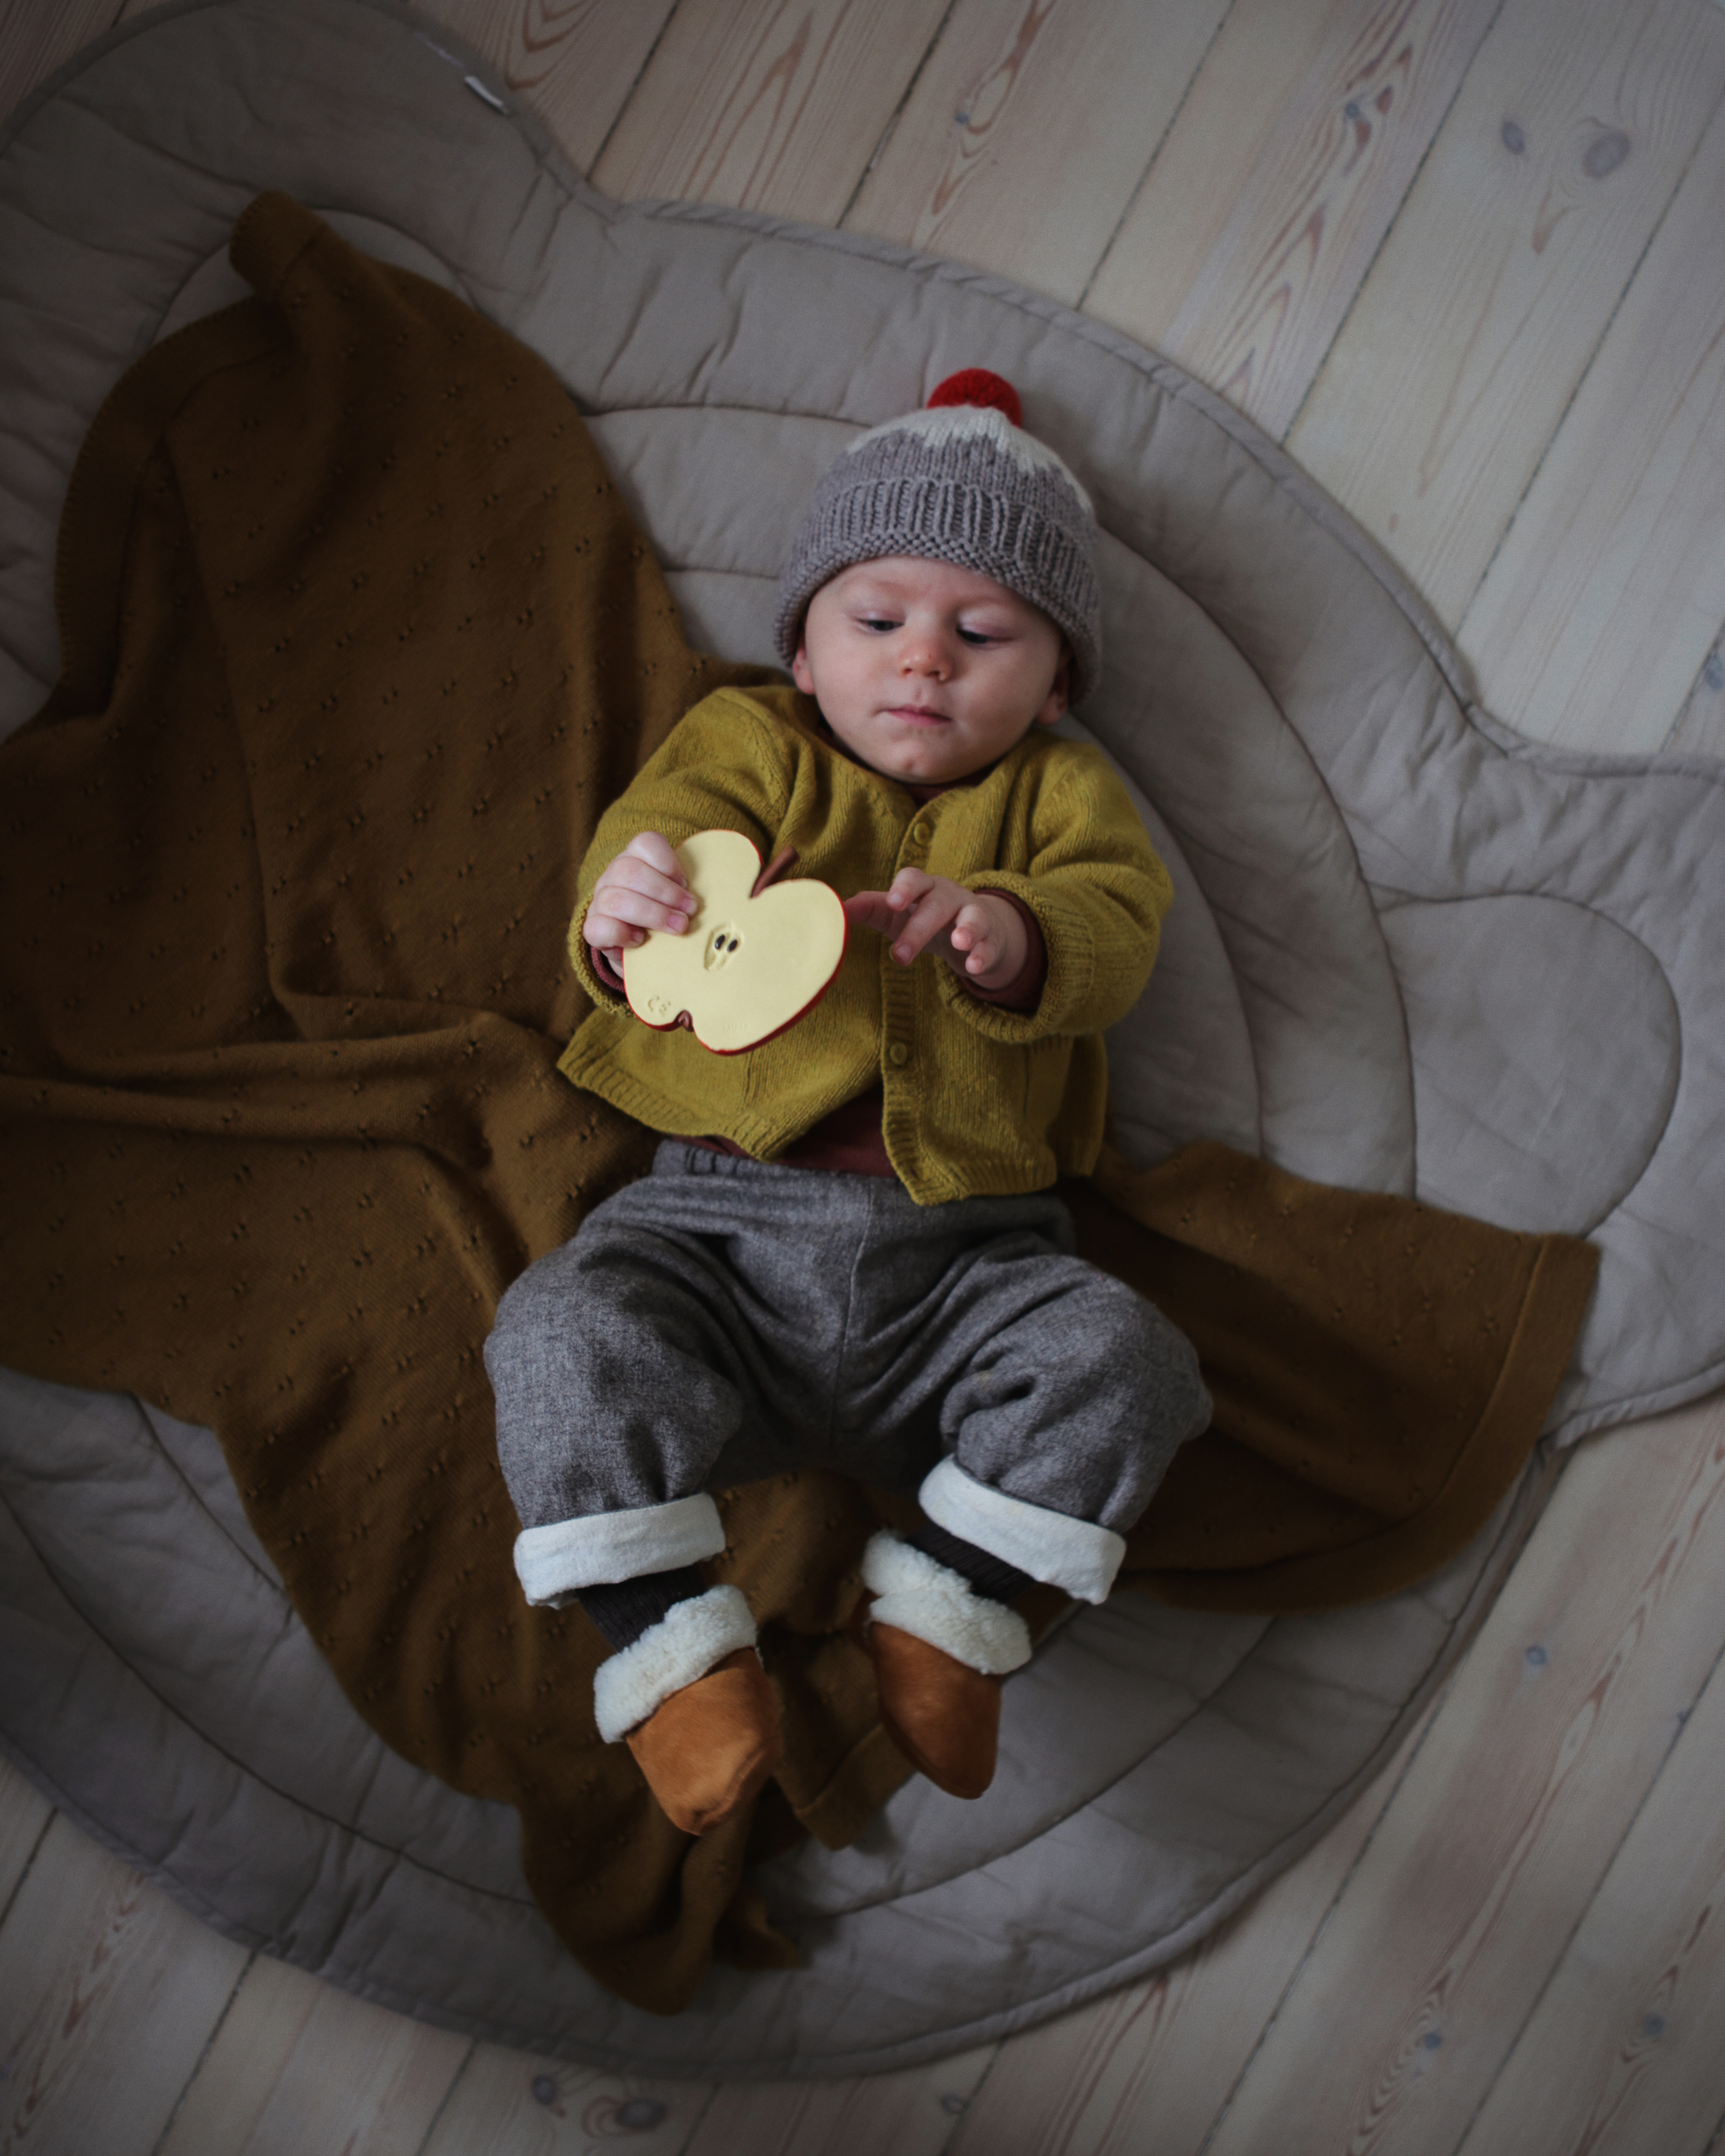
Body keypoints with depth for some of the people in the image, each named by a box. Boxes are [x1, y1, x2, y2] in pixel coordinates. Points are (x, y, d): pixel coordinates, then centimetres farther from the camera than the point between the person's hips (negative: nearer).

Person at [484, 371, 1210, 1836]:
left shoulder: (1059, 793, 16)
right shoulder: (747, 742, 14)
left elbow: (1116, 930, -3)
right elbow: (665, 819, -7)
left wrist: (1013, 934, -29)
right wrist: (624, 912, -34)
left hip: (963, 1254, 1)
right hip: (716, 1220, 0)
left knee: (1116, 1356, -23)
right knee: (567, 1333, -24)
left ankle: (947, 1606, -8)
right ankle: (671, 1646, -14)